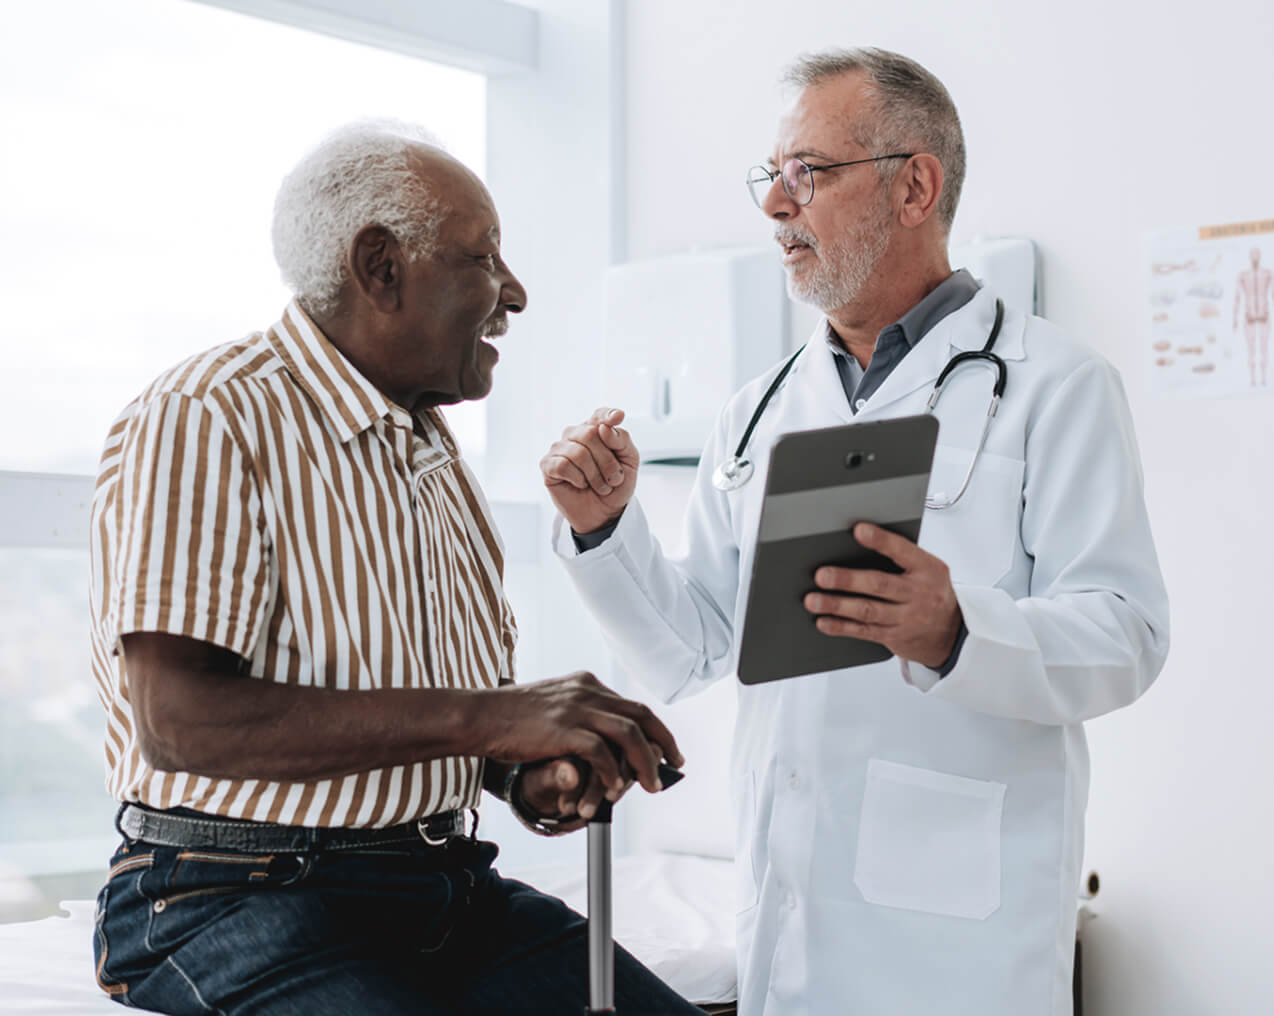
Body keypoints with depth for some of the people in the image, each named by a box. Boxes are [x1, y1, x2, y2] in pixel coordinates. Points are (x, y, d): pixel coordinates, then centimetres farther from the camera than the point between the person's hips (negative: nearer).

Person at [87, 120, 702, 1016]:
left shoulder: (430, 447, 19)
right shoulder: (205, 421, -10)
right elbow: (183, 723, -22)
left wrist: (528, 774, 1)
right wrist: (486, 717, -26)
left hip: (448, 885, 7)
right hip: (238, 899, -7)